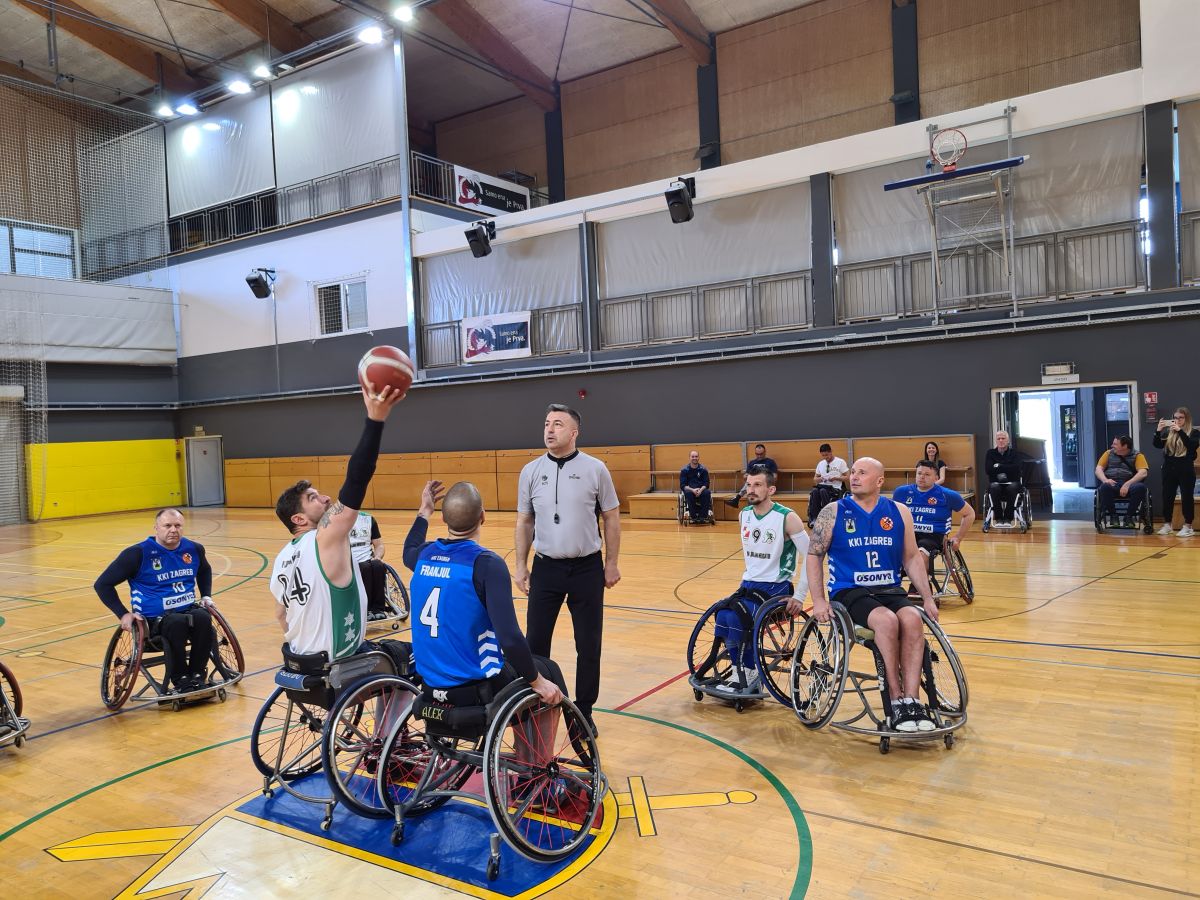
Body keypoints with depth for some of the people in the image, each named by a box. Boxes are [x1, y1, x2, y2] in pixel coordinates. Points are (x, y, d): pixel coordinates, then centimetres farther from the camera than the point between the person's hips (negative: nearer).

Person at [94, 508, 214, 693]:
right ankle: (180, 681, -17)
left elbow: (205, 571, 31)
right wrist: (123, 614, -10)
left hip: (189, 609, 4)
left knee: (203, 618, -32)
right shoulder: (139, 553, -8)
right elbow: (102, 584, -3)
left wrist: (206, 596, 17)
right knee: (177, 623, -38)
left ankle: (196, 676, -15)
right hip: (154, 618, -4)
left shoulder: (193, 549, 6)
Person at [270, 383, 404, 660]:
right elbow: (354, 485, -31)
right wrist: (375, 420, -36)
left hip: (304, 657, 8)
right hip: (335, 663, -8)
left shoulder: (283, 557, 4)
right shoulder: (326, 539, -19)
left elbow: (281, 614, 14)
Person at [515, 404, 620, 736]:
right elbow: (524, 522, 8)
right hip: (545, 568, 2)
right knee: (535, 642, 6)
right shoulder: (531, 471, 2)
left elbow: (611, 518, 1)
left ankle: (584, 711, 23)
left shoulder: (595, 469, -5)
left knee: (588, 644, 7)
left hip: (587, 568, -1)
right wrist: (521, 565, 4)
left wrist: (611, 563, 0)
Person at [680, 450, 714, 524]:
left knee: (707, 492, -33)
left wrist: (700, 490, -21)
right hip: (689, 490, -1)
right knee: (688, 493, -37)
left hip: (701, 490, 1)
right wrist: (692, 490, -22)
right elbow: (682, 486, -3)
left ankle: (703, 516, -29)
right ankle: (694, 516, -32)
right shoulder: (684, 470, 3)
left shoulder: (703, 470, 5)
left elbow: (706, 484, 2)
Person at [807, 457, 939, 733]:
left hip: (890, 590, 3)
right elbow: (814, 555, 1)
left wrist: (928, 598, 6)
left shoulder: (899, 512, 9)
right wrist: (818, 600, -8)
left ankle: (912, 700, -24)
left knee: (912, 619, -29)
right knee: (887, 620, -32)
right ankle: (897, 702, -20)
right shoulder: (833, 512, 1)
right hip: (849, 592, -3)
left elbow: (912, 558, 14)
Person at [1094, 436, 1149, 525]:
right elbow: (1098, 469, 8)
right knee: (1105, 487, -36)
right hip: (1112, 484, 1)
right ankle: (1112, 515, -12)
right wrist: (1105, 480, -15)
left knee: (1140, 487, -36)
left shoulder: (1137, 456, 9)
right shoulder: (1109, 453, 17)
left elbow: (1143, 473, -6)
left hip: (1129, 485, -1)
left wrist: (1127, 484, -22)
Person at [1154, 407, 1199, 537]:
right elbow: (1157, 445, -2)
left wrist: (1180, 431, -25)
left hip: (1186, 470, -3)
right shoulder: (1168, 432, 7)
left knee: (1187, 497, 1)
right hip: (1169, 469, 3)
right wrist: (1158, 430, -17)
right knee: (1167, 497, 6)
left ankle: (1188, 526, 7)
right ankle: (1167, 524, 16)